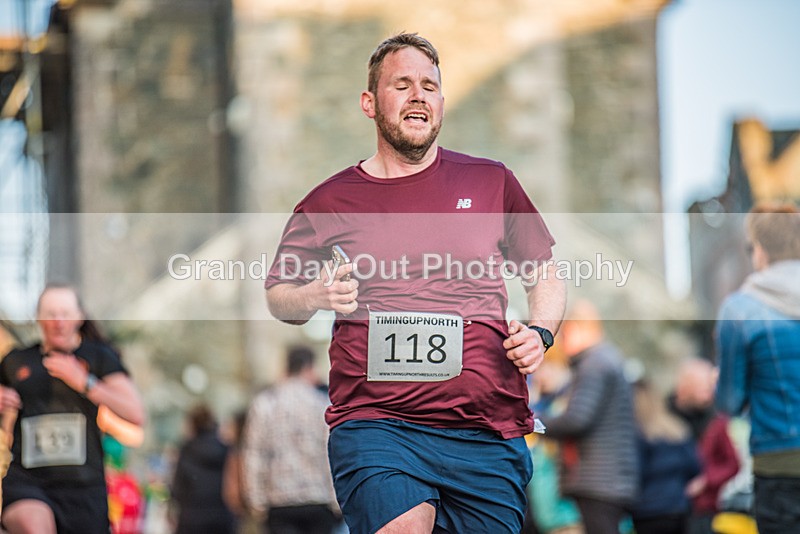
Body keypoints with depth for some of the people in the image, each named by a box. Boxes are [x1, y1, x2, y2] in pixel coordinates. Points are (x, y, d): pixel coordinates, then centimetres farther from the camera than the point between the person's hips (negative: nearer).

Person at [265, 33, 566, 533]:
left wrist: (539, 333, 2)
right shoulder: (332, 200, 9)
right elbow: (277, 295, 20)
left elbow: (546, 277, 21)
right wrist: (316, 296, -2)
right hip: (375, 423, -2)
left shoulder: (490, 181, 12)